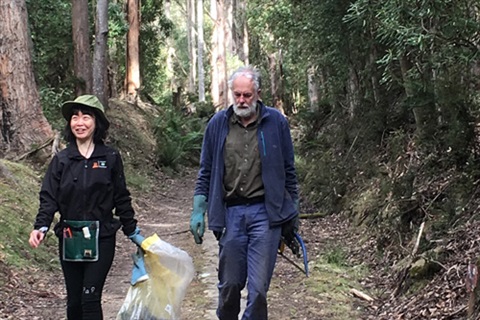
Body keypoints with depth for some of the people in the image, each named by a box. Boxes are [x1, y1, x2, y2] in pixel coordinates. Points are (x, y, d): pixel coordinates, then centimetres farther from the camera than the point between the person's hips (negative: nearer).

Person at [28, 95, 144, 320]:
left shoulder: (111, 158, 0)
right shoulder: (61, 159, 4)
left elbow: (121, 199, 6)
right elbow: (49, 198, -1)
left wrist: (133, 233, 8)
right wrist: (40, 227, -17)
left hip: (101, 239, -2)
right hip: (69, 240, 3)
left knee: (90, 298, -10)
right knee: (74, 300, 9)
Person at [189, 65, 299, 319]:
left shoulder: (276, 122, 1)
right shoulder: (217, 124, 6)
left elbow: (288, 171, 8)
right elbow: (206, 172, 12)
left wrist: (293, 215, 9)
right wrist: (198, 212, 5)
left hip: (265, 212, -2)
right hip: (229, 213, 2)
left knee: (258, 288, -6)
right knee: (229, 284, 9)